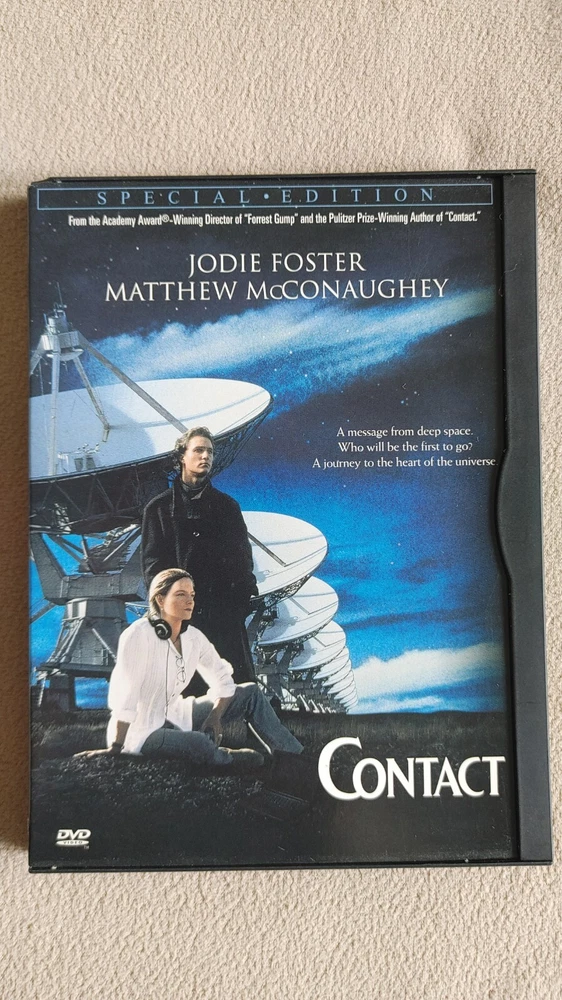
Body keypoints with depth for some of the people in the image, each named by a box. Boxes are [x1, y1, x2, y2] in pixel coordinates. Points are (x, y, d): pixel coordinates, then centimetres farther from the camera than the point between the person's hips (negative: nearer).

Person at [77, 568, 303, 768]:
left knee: (250, 693, 2)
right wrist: (115, 748, -25)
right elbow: (124, 695, -25)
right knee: (200, 743, -37)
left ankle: (297, 757, 9)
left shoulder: (194, 638, -2)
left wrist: (215, 716, -7)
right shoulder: (139, 635, -22)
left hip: (174, 717, 8)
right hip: (140, 731, -8)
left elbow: (223, 680, 8)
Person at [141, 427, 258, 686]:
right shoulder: (159, 508, 11)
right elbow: (152, 562, 5)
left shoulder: (227, 506, 16)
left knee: (240, 686, -1)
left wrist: (246, 597, -3)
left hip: (225, 614, 2)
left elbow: (242, 556, 12)